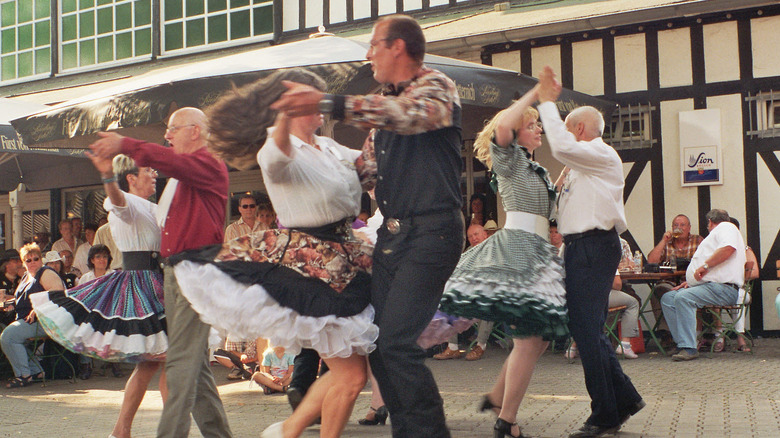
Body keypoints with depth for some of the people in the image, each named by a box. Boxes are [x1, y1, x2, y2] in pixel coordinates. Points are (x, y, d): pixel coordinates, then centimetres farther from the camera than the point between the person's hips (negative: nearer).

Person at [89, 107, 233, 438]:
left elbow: (173, 162, -25)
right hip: (173, 270, 10)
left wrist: (126, 146, -25)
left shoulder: (207, 165, -5)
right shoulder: (179, 175, 23)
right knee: (194, 360, 11)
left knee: (181, 358, -13)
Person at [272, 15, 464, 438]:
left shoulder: (436, 86, -6)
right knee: (376, 340, 5)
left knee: (396, 340, -17)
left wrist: (327, 103, -38)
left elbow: (412, 113, -30)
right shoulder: (382, 104, 20)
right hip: (391, 231, 9)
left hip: (431, 230, -9)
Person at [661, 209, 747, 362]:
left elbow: (728, 248, -21)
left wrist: (705, 265, -18)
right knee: (667, 298, 1)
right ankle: (683, 343, -8)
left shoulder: (726, 227, 2)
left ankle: (689, 348, -34)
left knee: (683, 297, -31)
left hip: (723, 288, -11)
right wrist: (689, 282, 19)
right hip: (707, 286, 11)